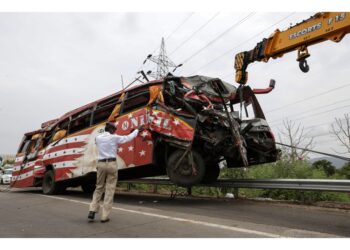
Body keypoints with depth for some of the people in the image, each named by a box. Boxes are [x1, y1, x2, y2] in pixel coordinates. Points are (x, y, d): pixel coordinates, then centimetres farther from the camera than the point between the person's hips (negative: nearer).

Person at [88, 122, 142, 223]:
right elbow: (128, 137, 8)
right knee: (109, 190, 2)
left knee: (99, 188, 17)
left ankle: (92, 211, 4)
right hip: (111, 164, -4)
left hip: (101, 164, 4)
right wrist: (137, 130, 22)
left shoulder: (98, 138, 7)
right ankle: (104, 216, 3)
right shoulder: (114, 137, -3)